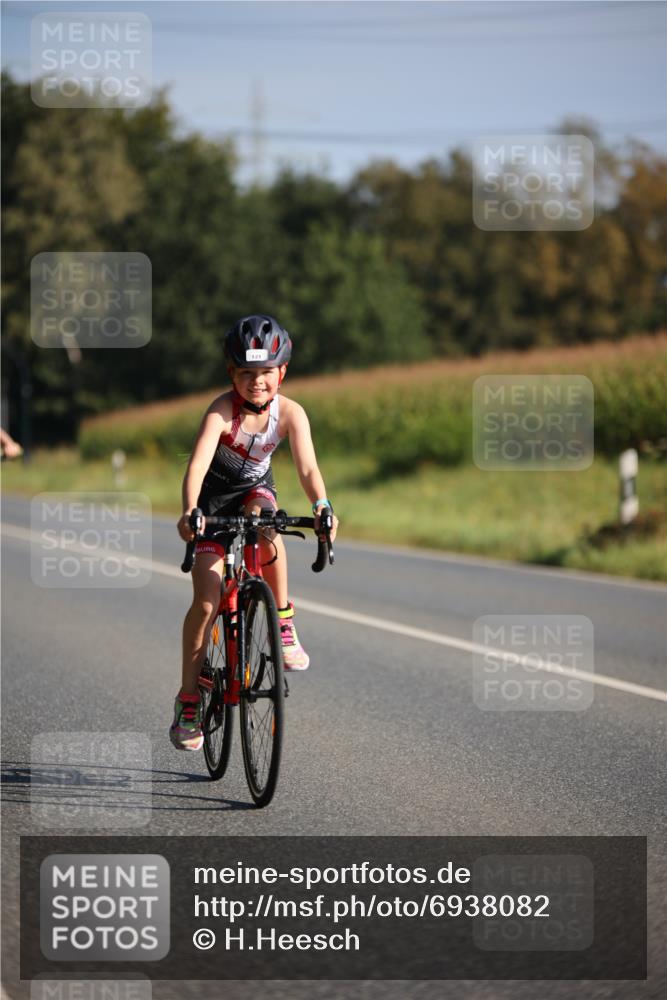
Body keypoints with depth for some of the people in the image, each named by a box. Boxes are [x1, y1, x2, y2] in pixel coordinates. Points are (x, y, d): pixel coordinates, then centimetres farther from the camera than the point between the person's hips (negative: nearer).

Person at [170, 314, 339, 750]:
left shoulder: (290, 412, -20)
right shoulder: (223, 410, -28)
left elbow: (308, 467, -30)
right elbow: (198, 463, -40)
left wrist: (321, 507, -50)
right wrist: (189, 513, -58)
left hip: (256, 490, 2)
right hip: (214, 499, -2)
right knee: (206, 600, -11)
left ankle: (284, 623, -19)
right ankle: (188, 699, 0)